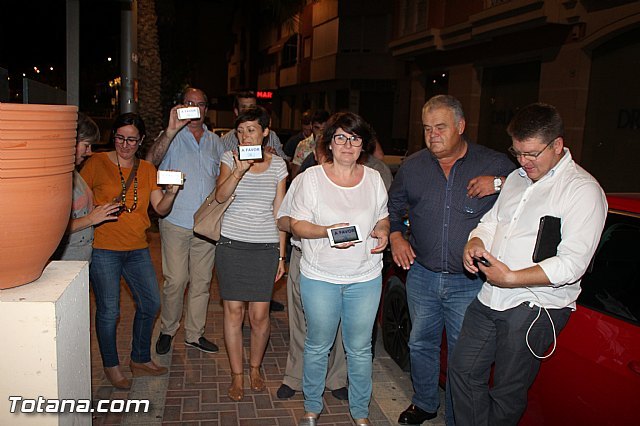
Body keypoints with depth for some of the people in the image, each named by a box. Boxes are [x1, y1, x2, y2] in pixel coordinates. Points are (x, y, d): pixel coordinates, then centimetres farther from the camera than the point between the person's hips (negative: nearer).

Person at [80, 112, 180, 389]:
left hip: (137, 248, 5)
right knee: (109, 310, 0)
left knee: (150, 303, 9)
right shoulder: (97, 162, -3)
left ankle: (140, 360, 28)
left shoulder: (147, 169, 9)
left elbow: (160, 209, 3)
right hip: (103, 247, -5)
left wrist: (171, 192, -15)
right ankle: (111, 366, 21)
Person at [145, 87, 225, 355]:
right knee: (175, 280, -3)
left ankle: (195, 334, 22)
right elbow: (151, 160, -21)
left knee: (202, 281, 9)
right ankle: (167, 330, 18)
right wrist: (171, 130, -31)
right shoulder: (171, 137, 0)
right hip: (176, 222, -4)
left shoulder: (215, 141, 14)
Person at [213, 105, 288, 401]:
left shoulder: (277, 165, 6)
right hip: (232, 244, 0)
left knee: (259, 315, 1)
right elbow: (220, 196, -13)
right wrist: (239, 170, -29)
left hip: (265, 247, 1)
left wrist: (281, 254, 6)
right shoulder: (230, 158, 3)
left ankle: (255, 368, 27)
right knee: (233, 311, 3)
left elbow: (279, 213, 8)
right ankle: (237, 375, 20)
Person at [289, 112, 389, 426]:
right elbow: (297, 225, -6)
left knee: (360, 348, 12)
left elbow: (383, 218, 15)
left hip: (365, 277, 2)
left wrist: (382, 232, -8)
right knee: (317, 346, 13)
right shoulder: (311, 177, -5)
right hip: (320, 276, -2)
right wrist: (327, 232, -24)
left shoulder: (374, 178, 3)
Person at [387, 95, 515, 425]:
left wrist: (501, 184, -20)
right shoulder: (413, 166, 5)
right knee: (421, 345, 18)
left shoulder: (495, 164, -4)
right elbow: (393, 206, 18)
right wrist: (395, 236, 1)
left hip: (470, 282, -3)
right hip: (421, 275, 4)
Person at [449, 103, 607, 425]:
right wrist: (475, 242, -2)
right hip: (490, 298, 7)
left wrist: (511, 278, -21)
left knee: (507, 392, 5)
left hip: (535, 307, -7)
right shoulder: (516, 178, 13)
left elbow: (572, 264, -19)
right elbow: (490, 220, 21)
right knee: (463, 372, 11)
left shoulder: (583, 190, -11)